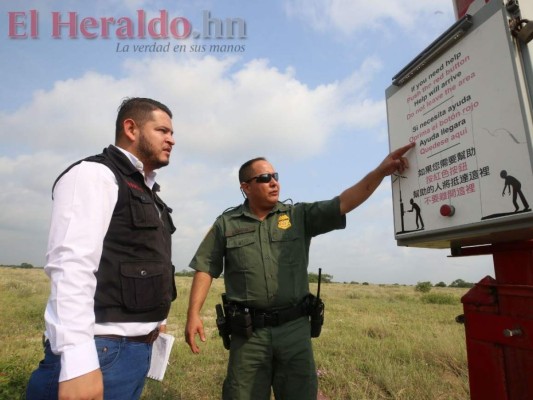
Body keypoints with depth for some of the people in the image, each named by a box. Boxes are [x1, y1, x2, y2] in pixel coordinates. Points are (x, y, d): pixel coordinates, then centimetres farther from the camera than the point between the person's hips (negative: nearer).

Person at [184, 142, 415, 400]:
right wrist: (193, 314, -7)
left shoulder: (300, 216, 3)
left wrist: (381, 171, -17)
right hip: (249, 332, 0)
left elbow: (343, 204, -7)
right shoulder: (226, 224, 2)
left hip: (295, 328, 1)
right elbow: (205, 268, 2)